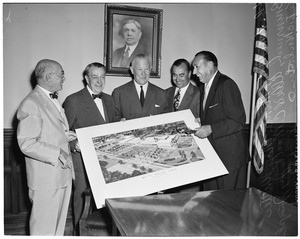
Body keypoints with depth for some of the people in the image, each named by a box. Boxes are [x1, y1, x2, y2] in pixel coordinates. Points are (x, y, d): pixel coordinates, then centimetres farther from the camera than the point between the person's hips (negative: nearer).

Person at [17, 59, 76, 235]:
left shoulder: (53, 100, 13)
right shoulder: (31, 104, -18)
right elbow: (26, 143, -22)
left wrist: (66, 136, 5)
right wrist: (57, 153, -22)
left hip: (62, 172, 9)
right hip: (45, 178, -9)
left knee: (59, 222, 21)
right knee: (44, 227, 8)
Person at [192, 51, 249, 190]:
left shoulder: (226, 85, -14)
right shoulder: (203, 87, 13)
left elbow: (238, 121, -20)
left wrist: (210, 129, -24)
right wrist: (198, 125, 3)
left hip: (229, 156, -8)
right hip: (211, 154, 8)